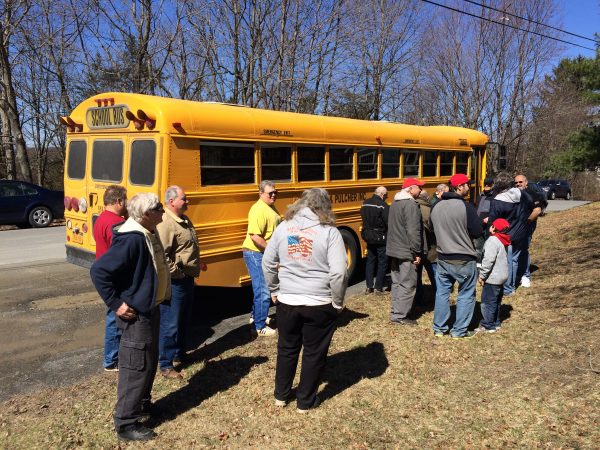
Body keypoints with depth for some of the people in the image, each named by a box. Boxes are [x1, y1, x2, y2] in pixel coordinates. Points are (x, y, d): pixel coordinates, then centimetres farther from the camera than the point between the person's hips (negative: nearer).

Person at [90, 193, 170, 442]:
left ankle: (142, 403, 40)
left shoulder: (149, 233, 4)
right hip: (136, 314, -10)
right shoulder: (131, 239, -26)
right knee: (136, 366, 1)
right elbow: (99, 271, -29)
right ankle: (126, 423, 15)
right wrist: (116, 304, -22)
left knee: (150, 360, 22)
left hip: (150, 308, 10)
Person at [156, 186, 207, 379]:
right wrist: (177, 272, -21)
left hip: (188, 278, 10)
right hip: (174, 282, -10)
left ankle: (178, 354, 36)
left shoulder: (185, 220, 12)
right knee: (170, 324, -1)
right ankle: (165, 365, 9)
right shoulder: (165, 224, -21)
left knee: (183, 320, 21)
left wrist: (197, 263, 15)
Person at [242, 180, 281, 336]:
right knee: (264, 291, -5)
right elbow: (255, 236, -28)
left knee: (262, 288, 21)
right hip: (256, 254, -10)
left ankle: (256, 316, 37)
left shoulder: (271, 208, 11)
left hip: (266, 255, 10)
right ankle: (261, 327, 5)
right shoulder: (259, 210, -20)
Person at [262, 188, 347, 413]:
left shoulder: (283, 227, -1)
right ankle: (305, 401, 28)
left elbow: (268, 262, 5)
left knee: (287, 348, 22)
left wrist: (274, 290, 16)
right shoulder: (329, 232, -13)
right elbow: (339, 272, -18)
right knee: (314, 353, 14)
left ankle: (281, 395, 37)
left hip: (287, 302, 4)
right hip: (319, 304, -3)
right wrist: (337, 302, -4)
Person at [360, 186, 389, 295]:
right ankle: (378, 288, 8)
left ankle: (369, 287, 17)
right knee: (382, 262, 6)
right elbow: (389, 222, -23)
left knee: (370, 261, 15)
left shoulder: (365, 204, 4)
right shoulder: (383, 206, -19)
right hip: (380, 238, -7)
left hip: (368, 236, 7)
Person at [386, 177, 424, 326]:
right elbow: (413, 231, -22)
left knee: (397, 282, 15)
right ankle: (399, 316, 2)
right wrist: (417, 252, -17)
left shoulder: (395, 203, 13)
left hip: (394, 249, 9)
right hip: (407, 252, -9)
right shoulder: (411, 204, -17)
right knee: (407, 284, -2)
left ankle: (396, 312, 22)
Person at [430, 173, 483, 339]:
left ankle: (439, 328, 22)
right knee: (466, 295, 9)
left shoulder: (436, 206, 1)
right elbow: (477, 232, -14)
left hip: (443, 258, 5)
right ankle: (459, 330, 15)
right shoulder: (466, 207, -17)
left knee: (442, 292, 14)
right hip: (464, 260, -5)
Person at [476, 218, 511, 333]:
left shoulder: (493, 240, -20)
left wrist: (482, 275, -17)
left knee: (487, 301, -2)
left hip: (493, 278, -10)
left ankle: (488, 326, 2)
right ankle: (496, 323, 27)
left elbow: (488, 260, -26)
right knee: (496, 301, 18)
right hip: (502, 276, 10)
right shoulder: (502, 241, 10)